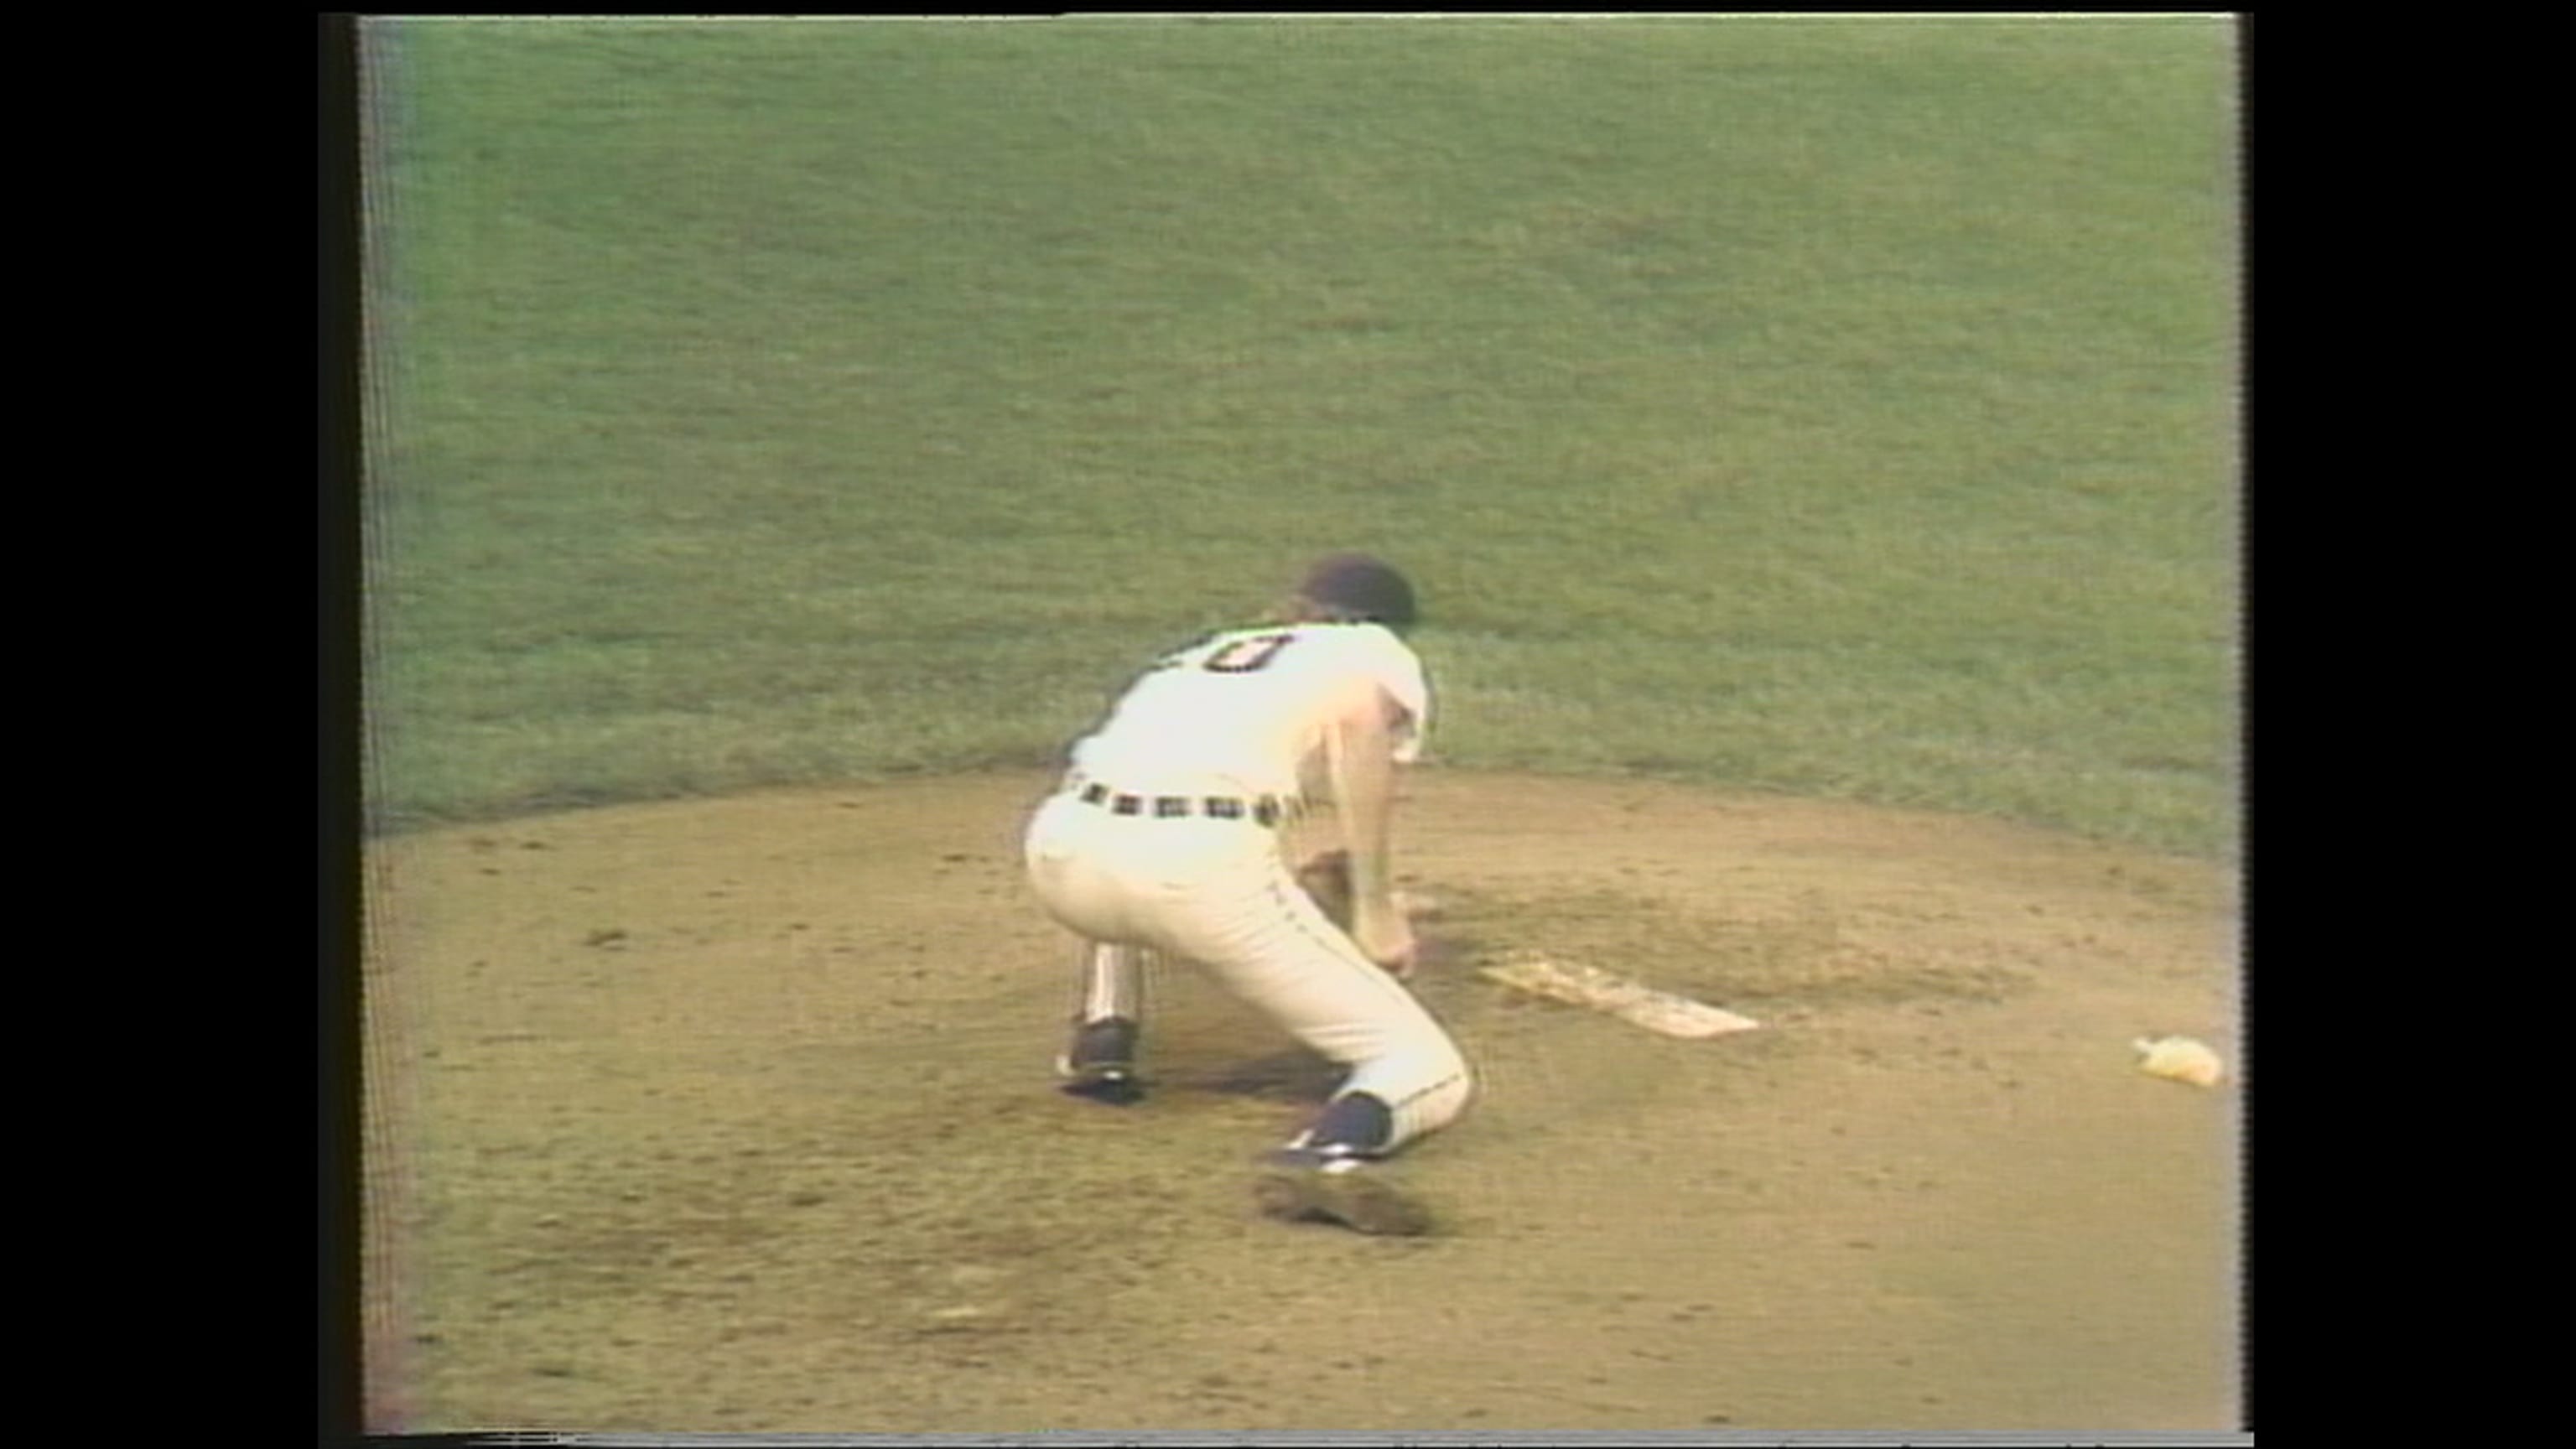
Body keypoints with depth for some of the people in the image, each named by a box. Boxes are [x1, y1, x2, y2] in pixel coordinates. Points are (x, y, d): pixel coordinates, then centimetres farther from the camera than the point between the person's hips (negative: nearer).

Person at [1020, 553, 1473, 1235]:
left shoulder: (1203, 651, 36)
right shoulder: (1379, 654, 20)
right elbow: (1359, 712, -6)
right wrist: (1378, 909, -4)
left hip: (1060, 852, 6)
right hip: (1204, 864, -6)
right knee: (1431, 1072, 2)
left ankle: (1101, 1039, 23)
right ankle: (1332, 1150, -29)